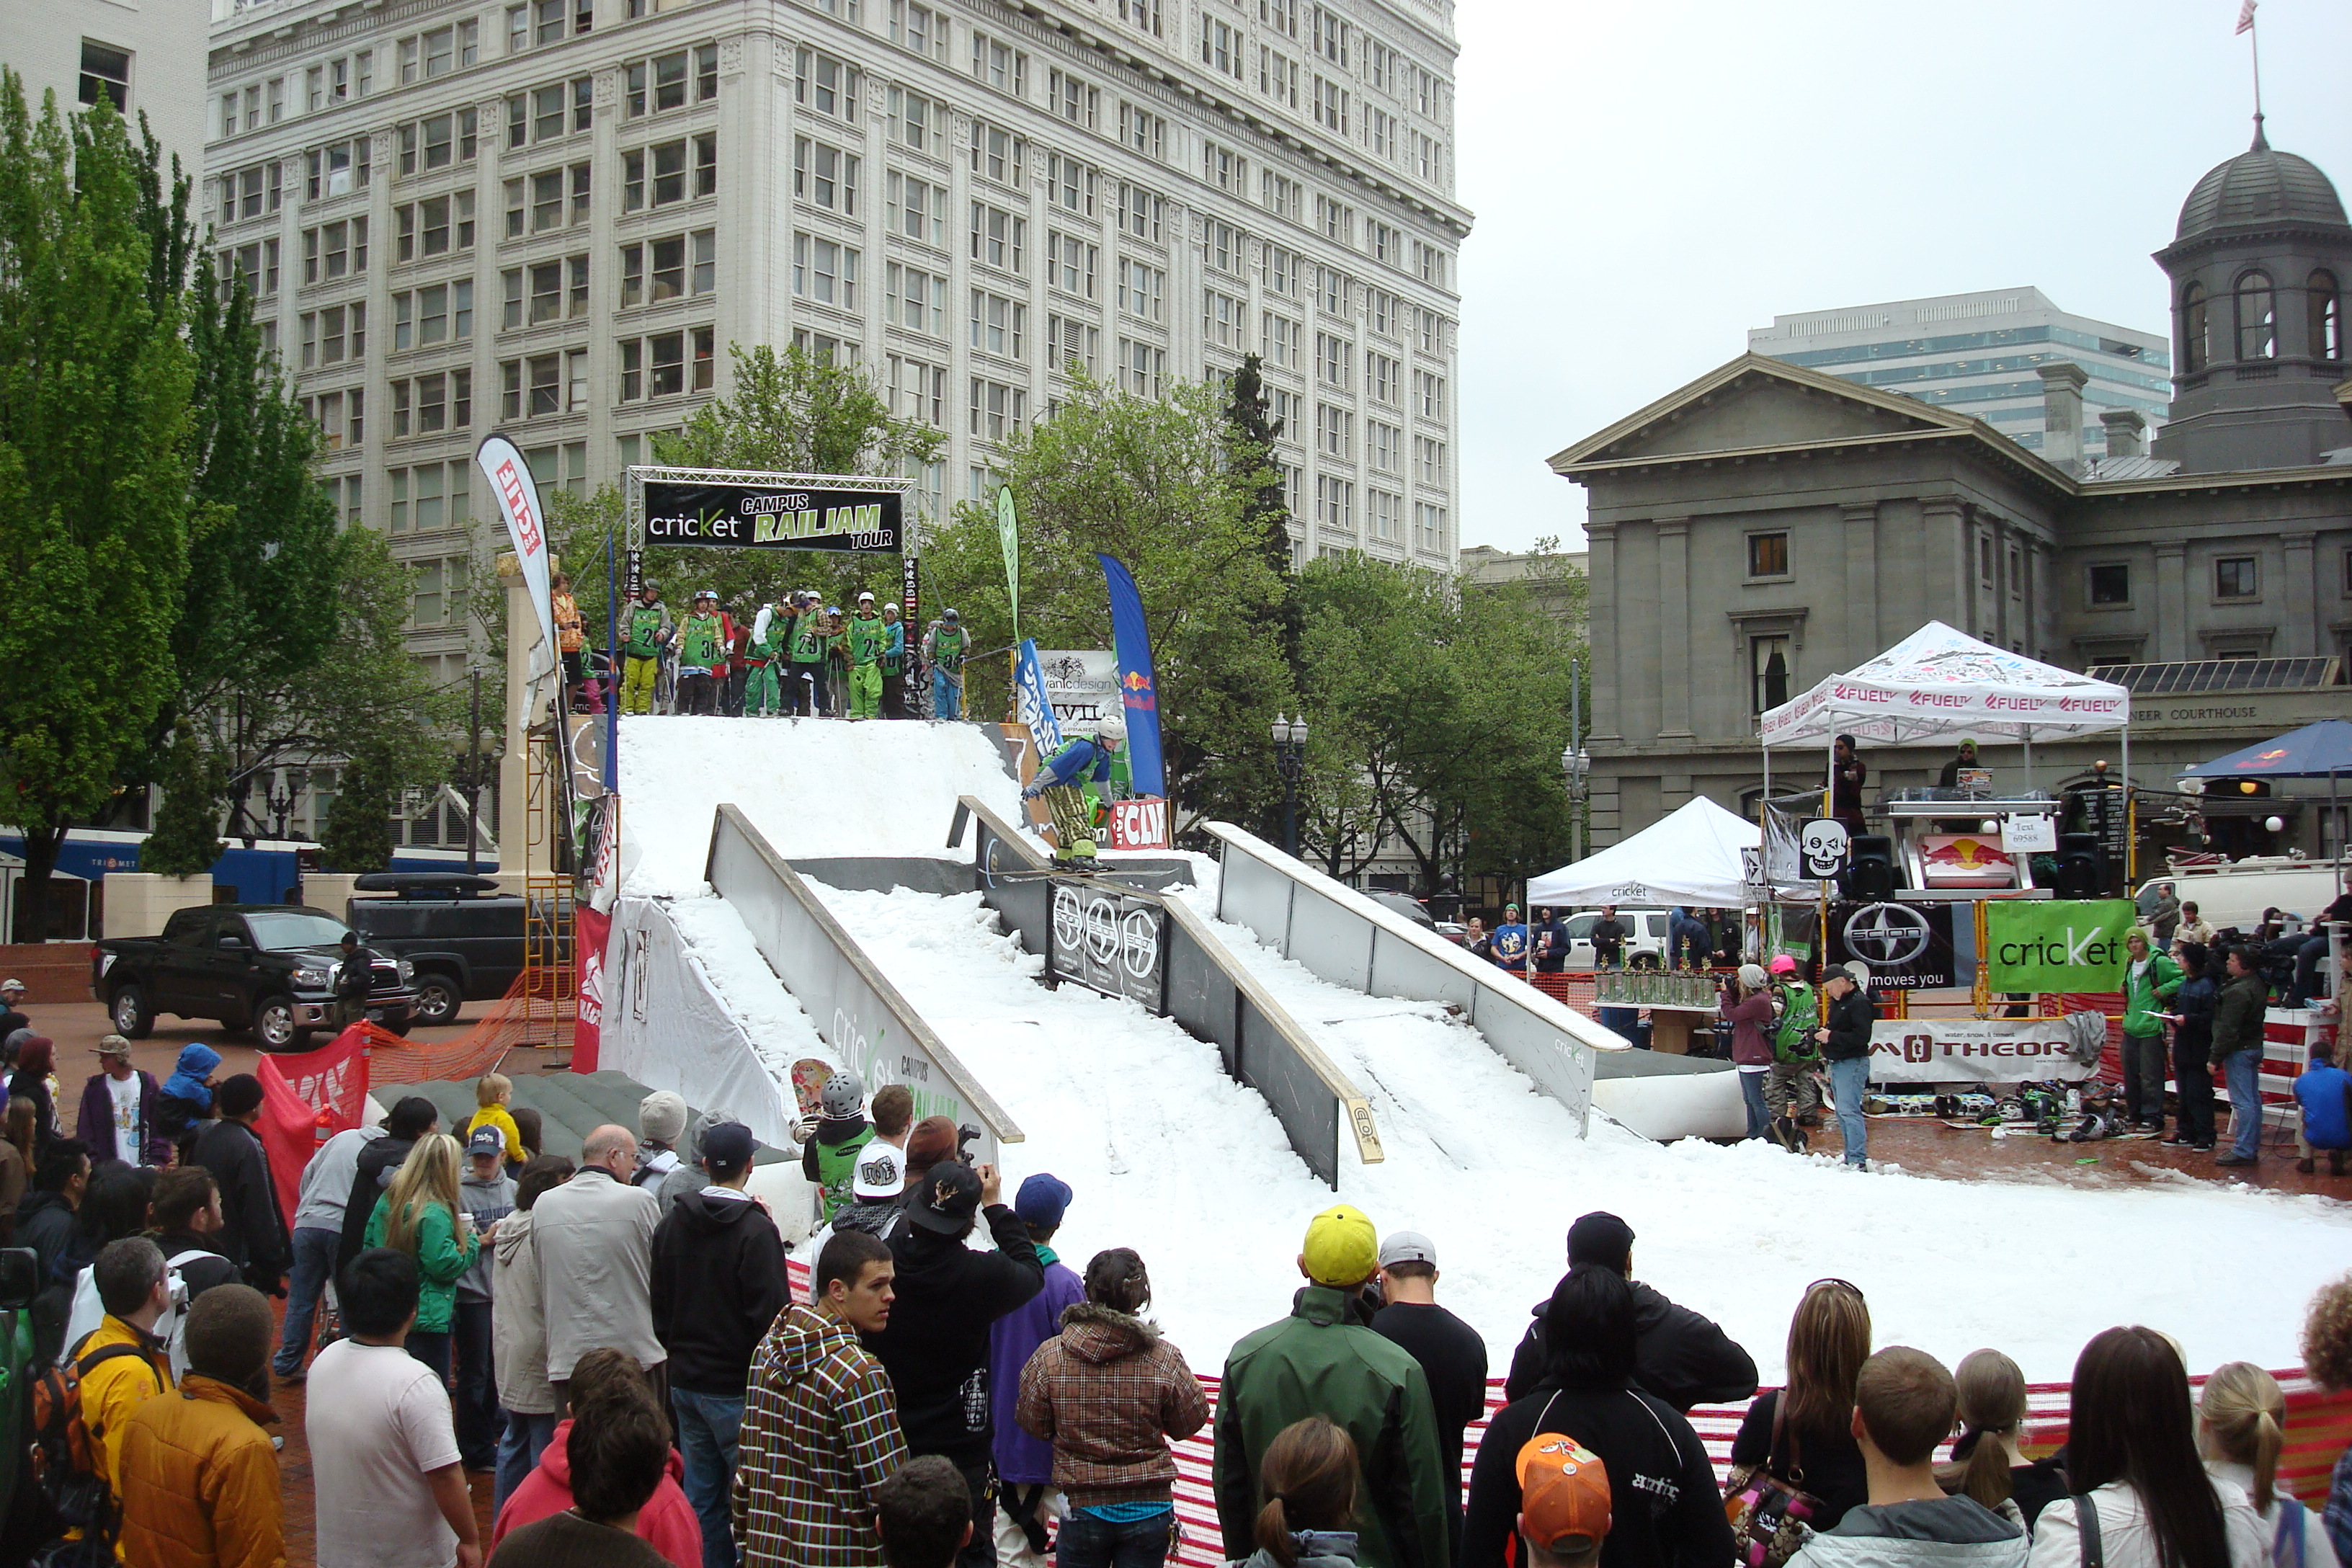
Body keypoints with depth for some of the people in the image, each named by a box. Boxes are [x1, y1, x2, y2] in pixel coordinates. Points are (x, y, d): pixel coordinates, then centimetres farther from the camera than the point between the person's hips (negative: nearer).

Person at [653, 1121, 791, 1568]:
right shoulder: (755, 1229, -16)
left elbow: (659, 1307, 14)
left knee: (701, 1499, 12)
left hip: (685, 1381, 6)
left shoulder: (671, 1224, 6)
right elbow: (770, 1314, -17)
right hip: (737, 1388, -6)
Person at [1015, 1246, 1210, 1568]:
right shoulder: (1165, 1358, -16)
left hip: (1081, 1507, 0)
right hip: (1149, 1511, 0)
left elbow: (1033, 1425, -1)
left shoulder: (1049, 1357, -14)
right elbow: (1189, 1424, -3)